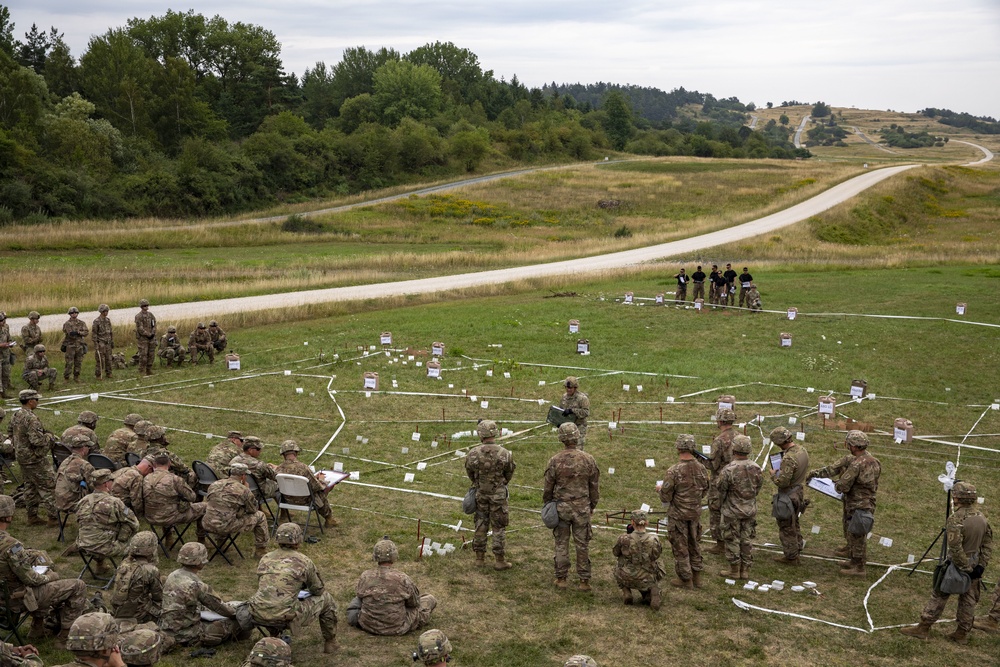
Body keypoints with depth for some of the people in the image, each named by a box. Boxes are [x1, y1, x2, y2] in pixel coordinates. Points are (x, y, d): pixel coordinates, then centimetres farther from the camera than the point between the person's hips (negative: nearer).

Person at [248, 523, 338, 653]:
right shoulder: (304, 561, 1)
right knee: (326, 598, 18)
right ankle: (330, 642, 29)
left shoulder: (265, 559, 13)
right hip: (285, 618, -5)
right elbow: (318, 590, 16)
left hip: (259, 617, 5)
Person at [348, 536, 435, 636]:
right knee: (430, 599, 17)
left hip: (368, 625, 4)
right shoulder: (402, 579, -22)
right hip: (397, 628, -4)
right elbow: (415, 603, -5)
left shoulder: (365, 576, -14)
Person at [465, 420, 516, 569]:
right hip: (498, 495, -2)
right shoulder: (505, 454, -16)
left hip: (480, 494, 2)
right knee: (499, 527, 7)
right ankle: (500, 560, 9)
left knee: (481, 525, 14)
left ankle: (480, 557, 21)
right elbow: (509, 473, 0)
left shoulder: (473, 454, -14)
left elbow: (470, 473, 2)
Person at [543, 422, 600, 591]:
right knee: (582, 544, 7)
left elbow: (548, 488, -1)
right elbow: (595, 486, 3)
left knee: (561, 543, 9)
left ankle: (561, 579, 14)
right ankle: (584, 580, 11)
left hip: (561, 508, -1)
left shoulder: (554, 461, -10)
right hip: (582, 508, 1)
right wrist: (592, 506, 16)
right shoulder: (588, 460, -6)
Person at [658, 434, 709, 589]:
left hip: (678, 515, -5)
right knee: (694, 545, 21)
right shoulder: (701, 468, -7)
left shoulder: (673, 471, -24)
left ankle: (685, 579, 19)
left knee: (680, 547, 9)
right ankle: (696, 577, 30)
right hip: (696, 513, 5)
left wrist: (661, 489, 3)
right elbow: (704, 490, 6)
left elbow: (665, 497, -18)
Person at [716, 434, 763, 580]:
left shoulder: (728, 470, -23)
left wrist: (720, 475, 5)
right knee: (747, 539, 14)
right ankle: (745, 570, 21)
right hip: (750, 509, 5)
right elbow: (758, 487, 6)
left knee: (732, 540, 8)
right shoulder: (756, 468, -7)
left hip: (732, 510, -5)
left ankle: (734, 571, 15)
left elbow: (720, 487, -14)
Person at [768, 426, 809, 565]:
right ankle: (796, 552, 35)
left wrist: (774, 475, -10)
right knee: (794, 525, 23)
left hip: (788, 496, -9)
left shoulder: (789, 458, -30)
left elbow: (782, 482, -30)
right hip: (799, 492, 9)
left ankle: (790, 557, 17)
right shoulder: (802, 450, -2)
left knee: (787, 528, 6)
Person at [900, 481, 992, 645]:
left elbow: (955, 548, -26)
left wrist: (965, 568, -18)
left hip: (957, 564, -6)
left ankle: (923, 628, 8)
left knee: (939, 596, 3)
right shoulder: (981, 517, 2)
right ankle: (962, 633, 24)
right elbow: (988, 543, 5)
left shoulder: (956, 519, -22)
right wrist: (981, 565, 3)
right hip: (974, 564, 6)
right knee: (968, 600, 15)